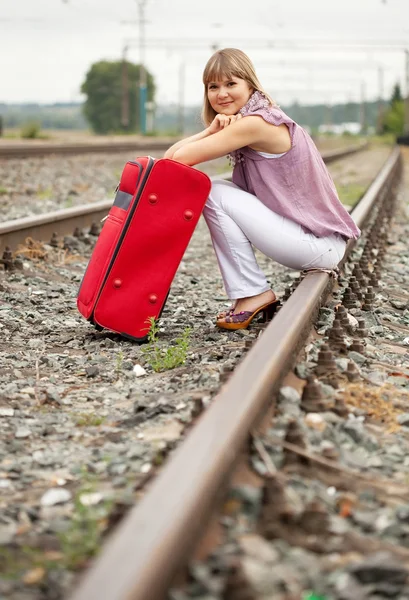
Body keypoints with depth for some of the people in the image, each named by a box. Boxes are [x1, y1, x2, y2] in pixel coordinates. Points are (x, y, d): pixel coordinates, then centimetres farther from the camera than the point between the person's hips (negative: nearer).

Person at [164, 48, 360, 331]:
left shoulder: (256, 122, -17)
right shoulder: (239, 126, 12)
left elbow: (179, 158, -19)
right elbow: (173, 153, 3)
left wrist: (212, 133, 0)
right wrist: (212, 131, -12)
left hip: (320, 244, -9)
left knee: (214, 194, -11)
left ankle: (253, 295, -5)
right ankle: (257, 295, 8)